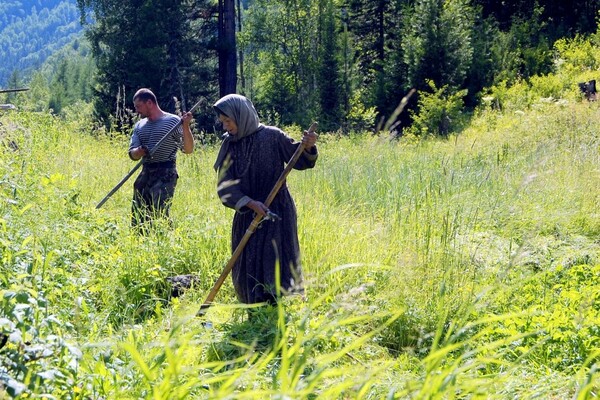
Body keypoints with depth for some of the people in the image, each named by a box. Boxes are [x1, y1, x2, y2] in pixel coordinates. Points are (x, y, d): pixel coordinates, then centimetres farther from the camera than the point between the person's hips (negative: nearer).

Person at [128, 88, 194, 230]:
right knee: (137, 218, 7)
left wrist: (185, 126, -21)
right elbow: (132, 154, 9)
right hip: (145, 174, 7)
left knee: (160, 214, -18)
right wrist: (140, 151, -15)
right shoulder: (139, 126, 15)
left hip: (165, 175, -6)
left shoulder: (173, 121, -2)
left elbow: (188, 149, -8)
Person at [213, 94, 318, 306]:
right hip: (246, 215, 4)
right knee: (246, 267, 5)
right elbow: (225, 186, -3)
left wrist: (308, 147, -24)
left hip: (277, 214, -4)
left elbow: (300, 160, -2)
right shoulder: (229, 144, 3)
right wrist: (249, 203, -18)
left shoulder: (272, 136, -7)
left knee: (274, 263, -8)